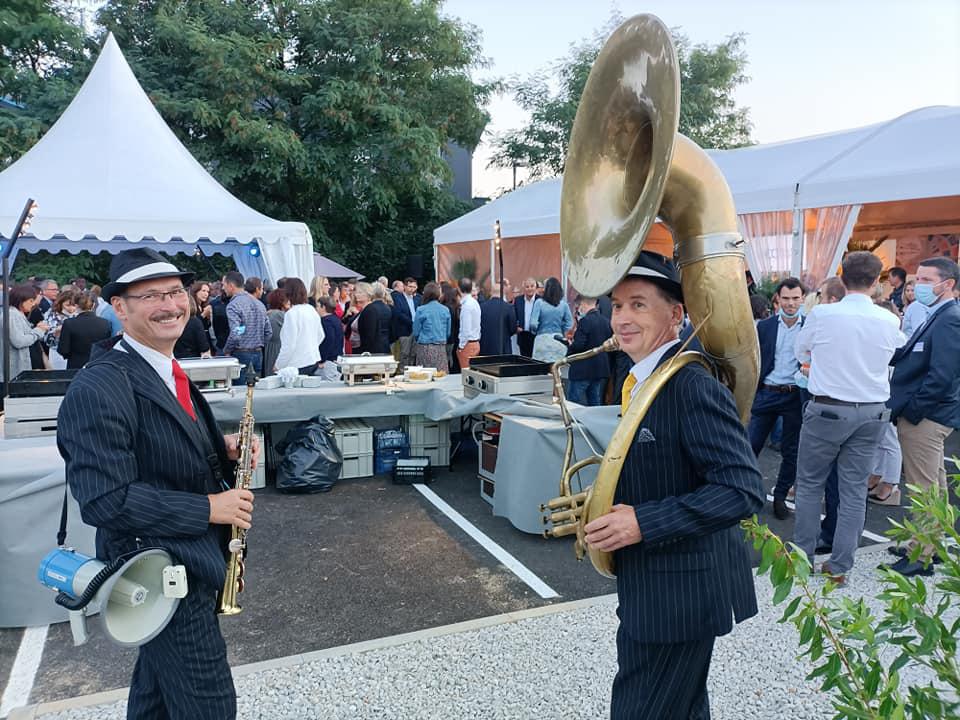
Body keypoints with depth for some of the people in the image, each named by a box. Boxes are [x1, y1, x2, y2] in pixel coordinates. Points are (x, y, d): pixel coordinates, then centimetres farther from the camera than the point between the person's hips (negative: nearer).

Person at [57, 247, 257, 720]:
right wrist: (209, 508, -22)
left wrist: (223, 450, -1)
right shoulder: (98, 389, -23)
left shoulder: (168, 372, 8)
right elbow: (106, 500, -26)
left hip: (187, 562, 9)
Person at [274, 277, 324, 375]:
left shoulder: (291, 314, -16)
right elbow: (321, 336, 16)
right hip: (314, 361, 8)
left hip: (298, 365, -8)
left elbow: (288, 345, -17)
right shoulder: (312, 310, 7)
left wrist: (279, 365, -7)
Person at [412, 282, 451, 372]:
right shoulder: (445, 310, 3)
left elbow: (416, 332, 2)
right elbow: (448, 332, 10)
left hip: (425, 347, -3)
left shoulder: (421, 310, -5)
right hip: (441, 347, 3)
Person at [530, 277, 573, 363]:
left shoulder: (540, 303, -7)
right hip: (558, 339, 2)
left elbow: (533, 324, -12)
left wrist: (536, 330, 9)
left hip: (542, 339, -2)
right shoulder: (563, 304, -1)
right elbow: (569, 324, 2)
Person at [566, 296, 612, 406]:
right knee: (596, 406, 14)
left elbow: (578, 346, -21)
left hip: (582, 371, -7)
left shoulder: (584, 321, -16)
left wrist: (570, 348, -2)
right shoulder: (607, 322, 5)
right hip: (601, 371, 7)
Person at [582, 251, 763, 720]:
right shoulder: (643, 379, 6)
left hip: (679, 593, -9)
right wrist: (609, 505, 4)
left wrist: (642, 522, -28)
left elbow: (742, 490, -27)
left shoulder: (693, 386, -23)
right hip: (652, 587, 9)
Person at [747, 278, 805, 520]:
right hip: (766, 393, 1)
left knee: (791, 450, 9)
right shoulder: (764, 326, 4)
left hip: (795, 397, -1)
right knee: (751, 444, 1)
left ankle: (780, 495, 24)